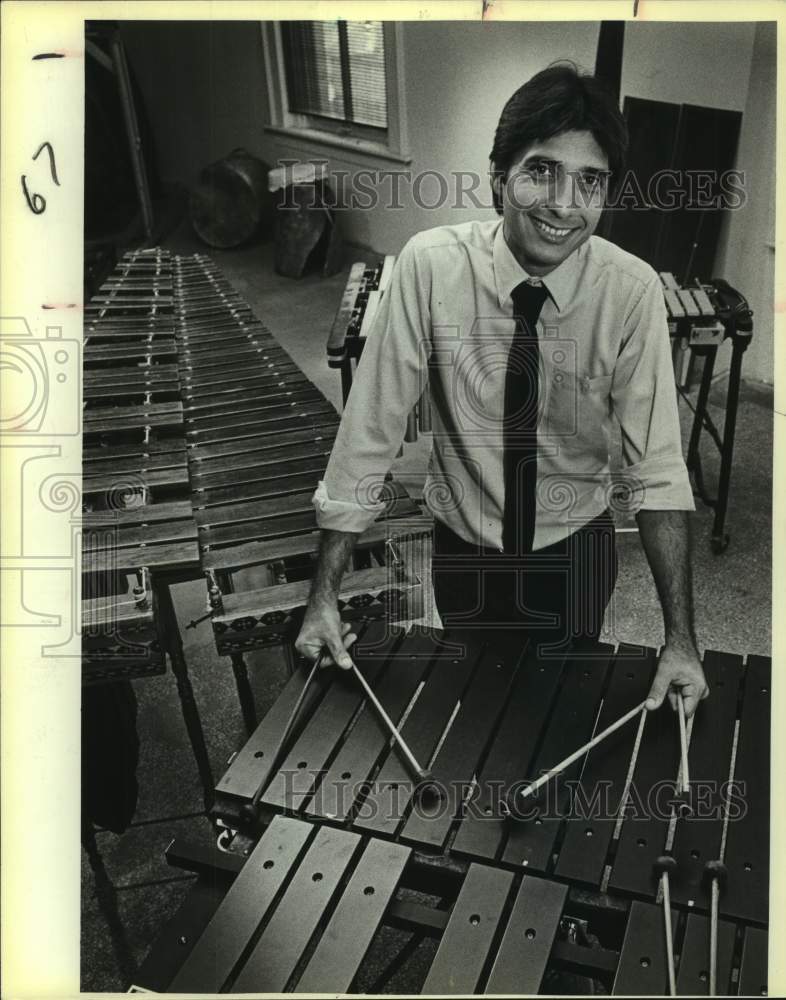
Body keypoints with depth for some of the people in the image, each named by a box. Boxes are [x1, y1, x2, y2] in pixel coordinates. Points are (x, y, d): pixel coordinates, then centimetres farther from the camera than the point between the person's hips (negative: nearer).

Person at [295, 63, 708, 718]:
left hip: (575, 552, 0)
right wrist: (324, 597, -18)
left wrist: (680, 638, -23)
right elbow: (369, 433, -20)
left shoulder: (633, 290, -20)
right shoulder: (430, 266, -22)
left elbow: (658, 469, -18)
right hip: (463, 547, 0)